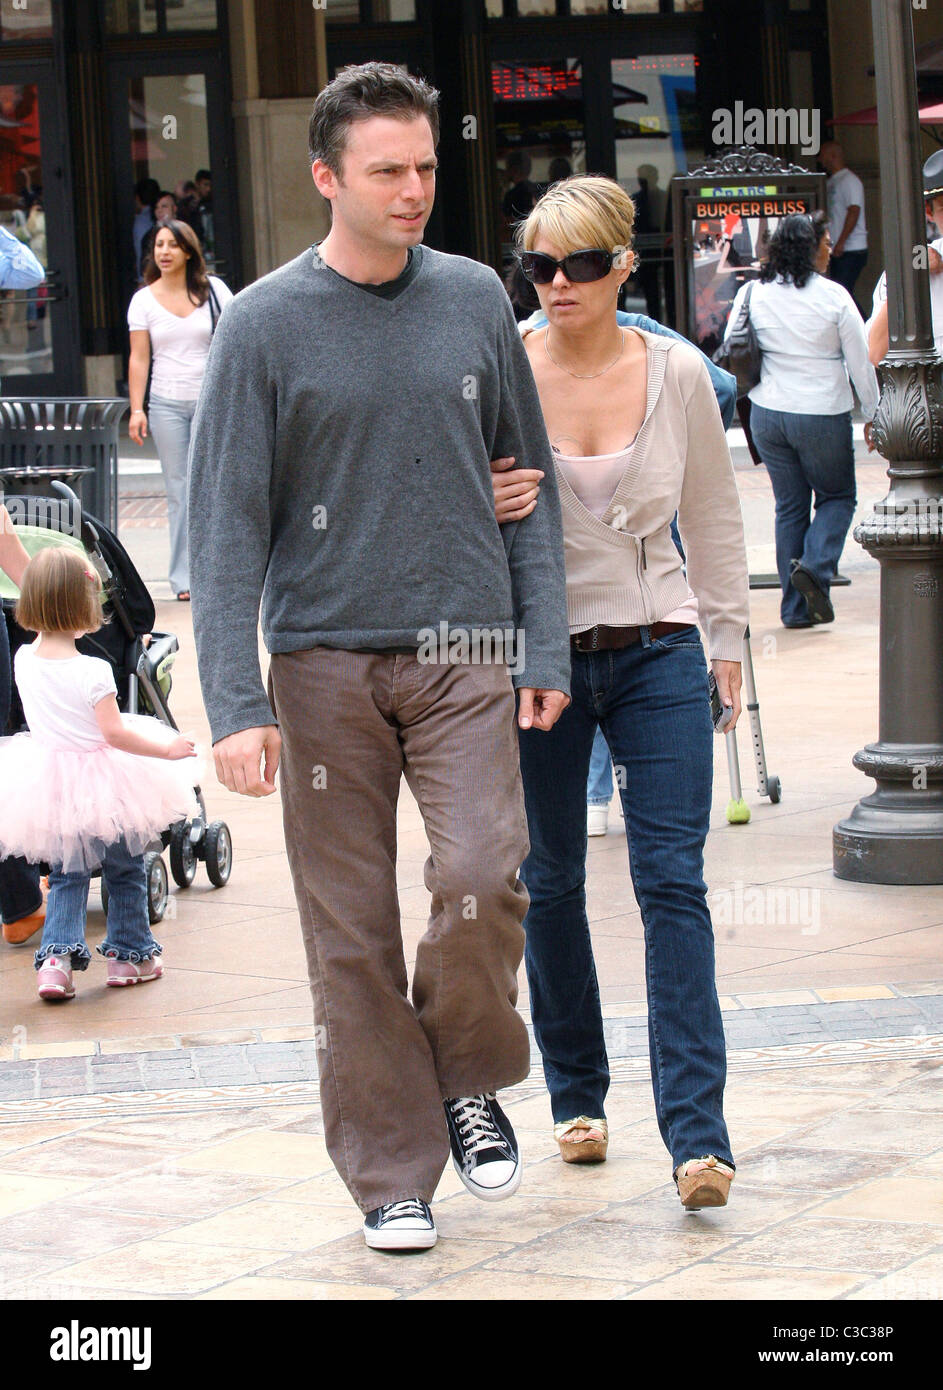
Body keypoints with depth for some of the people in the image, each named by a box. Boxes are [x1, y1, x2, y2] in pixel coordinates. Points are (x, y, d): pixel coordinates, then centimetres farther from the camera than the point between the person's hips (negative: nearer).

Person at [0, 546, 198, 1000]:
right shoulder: (92, 671, -22)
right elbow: (114, 733, -23)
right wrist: (167, 750, -13)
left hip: (49, 789, 5)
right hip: (104, 788, -5)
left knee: (66, 877, 12)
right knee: (125, 872, 15)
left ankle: (56, 957, -6)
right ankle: (128, 955, 24)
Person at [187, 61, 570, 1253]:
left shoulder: (476, 301, 6)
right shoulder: (266, 325, -2)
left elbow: (527, 484, 12)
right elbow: (228, 525, -3)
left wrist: (544, 648, 5)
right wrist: (235, 703, -10)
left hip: (464, 652, 1)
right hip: (324, 662, -1)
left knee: (482, 876, -16)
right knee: (351, 931, 3)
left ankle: (467, 1078, 12)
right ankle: (391, 1169, 16)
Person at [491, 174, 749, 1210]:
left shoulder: (676, 372, 0)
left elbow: (712, 511, 13)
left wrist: (726, 634, 16)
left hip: (657, 650, 0)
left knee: (672, 881, -8)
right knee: (551, 881, 10)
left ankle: (697, 1133, -11)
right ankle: (576, 1095, 28)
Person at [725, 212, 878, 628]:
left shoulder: (751, 294, -1)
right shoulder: (834, 297, -10)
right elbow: (860, 363, -5)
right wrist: (872, 415, 6)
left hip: (767, 415, 4)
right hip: (823, 415, -4)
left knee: (789, 506, 12)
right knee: (837, 496, 15)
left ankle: (796, 607, 11)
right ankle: (815, 566, -10)